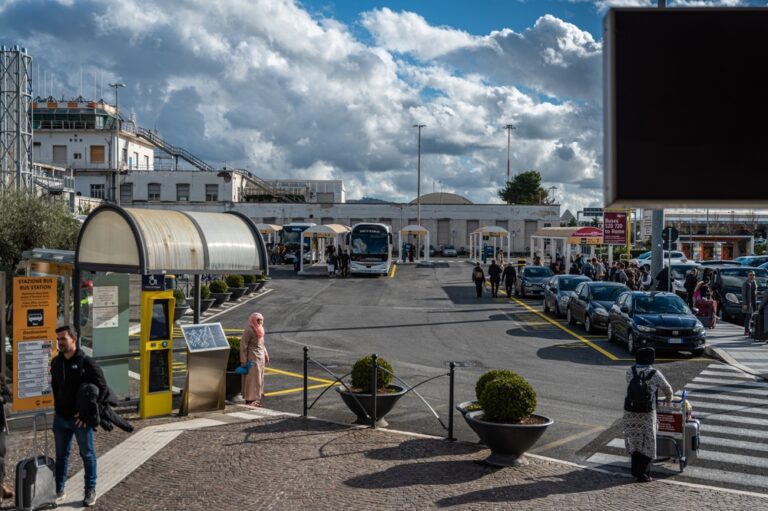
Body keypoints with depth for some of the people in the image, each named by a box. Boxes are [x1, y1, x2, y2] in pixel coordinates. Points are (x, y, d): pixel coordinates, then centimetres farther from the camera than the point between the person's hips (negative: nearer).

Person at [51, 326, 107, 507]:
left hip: (81, 418, -5)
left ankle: (90, 491, 18)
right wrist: (56, 407, 11)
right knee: (61, 455, 13)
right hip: (61, 417, 5)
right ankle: (59, 491, 24)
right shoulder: (56, 362, 5)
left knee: (87, 454, 7)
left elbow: (102, 388, -14)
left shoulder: (87, 362, -13)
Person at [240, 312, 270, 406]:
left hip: (260, 358, 9)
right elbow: (243, 346, -17)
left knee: (259, 379, 14)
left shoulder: (260, 330, 12)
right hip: (252, 359, -9)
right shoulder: (249, 331, -16)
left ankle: (255, 399, 24)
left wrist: (266, 356, 20)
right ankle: (249, 400, 3)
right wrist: (244, 361, -19)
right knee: (251, 379, -4)